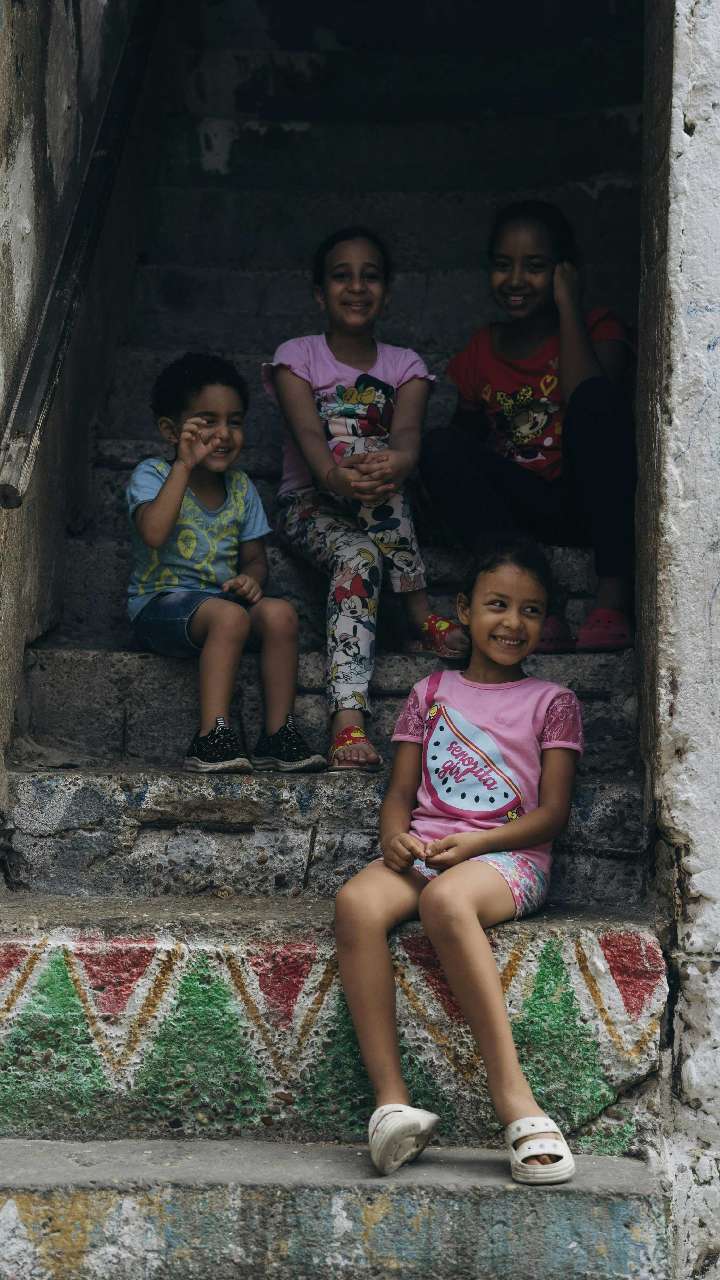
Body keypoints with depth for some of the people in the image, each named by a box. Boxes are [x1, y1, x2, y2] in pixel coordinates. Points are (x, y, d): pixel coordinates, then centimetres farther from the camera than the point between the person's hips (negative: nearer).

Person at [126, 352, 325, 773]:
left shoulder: (241, 487, 11)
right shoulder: (153, 476, -6)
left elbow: (255, 558, 15)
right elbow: (153, 533, -26)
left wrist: (250, 578, -11)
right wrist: (184, 466, -25)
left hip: (221, 597, 5)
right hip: (160, 602, -5)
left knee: (281, 613, -24)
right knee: (229, 615, -35)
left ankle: (279, 735, -18)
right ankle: (213, 738, -33)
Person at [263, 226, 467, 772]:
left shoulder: (404, 365, 8)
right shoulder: (297, 357, 3)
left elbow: (407, 431, -15)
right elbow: (307, 432, -17)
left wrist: (399, 461, -42)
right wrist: (334, 475, -42)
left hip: (380, 513, 2)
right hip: (311, 505, -2)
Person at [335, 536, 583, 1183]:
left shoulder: (552, 703, 12)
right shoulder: (432, 693, 21)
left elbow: (553, 812, 4)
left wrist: (474, 842, -12)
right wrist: (395, 836, -6)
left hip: (508, 855, -3)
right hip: (423, 851, 3)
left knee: (446, 900, -40)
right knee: (356, 901, -32)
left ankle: (511, 1093, -40)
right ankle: (390, 1098, -38)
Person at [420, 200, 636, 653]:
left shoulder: (596, 327, -1)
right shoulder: (480, 352, 11)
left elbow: (589, 398, -23)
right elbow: (470, 432, 18)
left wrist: (568, 304, -14)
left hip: (591, 503, -3)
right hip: (526, 509, 4)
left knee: (596, 396, -29)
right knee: (442, 446, -20)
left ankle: (614, 599, -36)